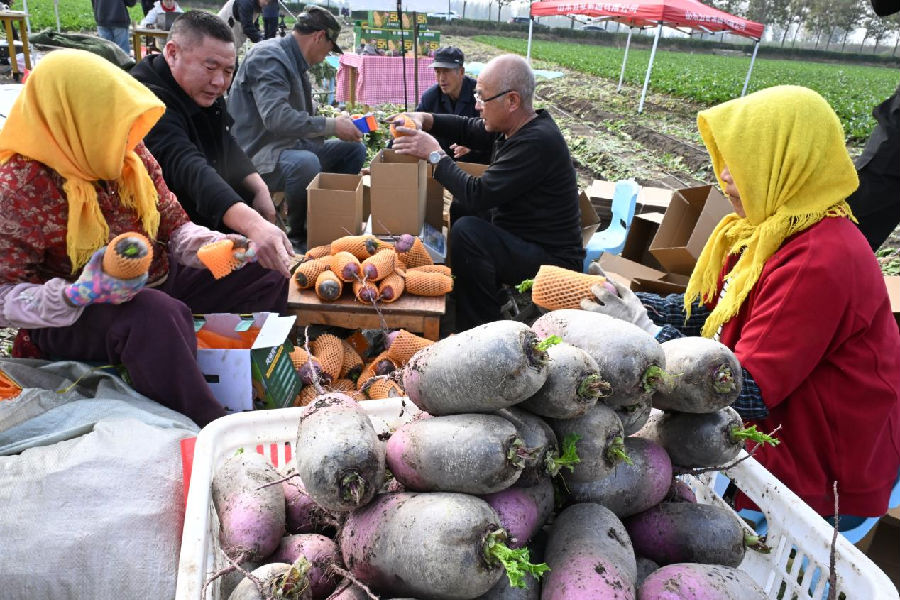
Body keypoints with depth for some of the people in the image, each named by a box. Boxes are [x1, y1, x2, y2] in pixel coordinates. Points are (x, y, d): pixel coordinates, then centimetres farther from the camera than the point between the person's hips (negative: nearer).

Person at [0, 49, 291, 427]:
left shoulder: (130, 154, -2)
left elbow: (174, 225, 5)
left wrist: (215, 247, -17)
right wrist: (77, 295, -35)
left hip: (157, 285, 7)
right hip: (71, 321, -6)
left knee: (266, 274, -1)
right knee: (156, 314, -41)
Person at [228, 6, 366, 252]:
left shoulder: (296, 62, 15)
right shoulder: (268, 57, -15)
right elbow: (276, 117, -29)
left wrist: (338, 123, 5)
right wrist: (332, 125, -23)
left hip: (291, 146, 10)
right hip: (259, 153, -10)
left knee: (354, 149, 7)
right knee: (305, 163, -39)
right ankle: (300, 237, -16)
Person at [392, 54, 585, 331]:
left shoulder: (536, 142, -27)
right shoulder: (517, 126, 2)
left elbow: (477, 194, -28)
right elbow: (468, 129, 15)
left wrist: (435, 154, -17)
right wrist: (424, 120, -2)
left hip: (552, 259, -10)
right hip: (521, 236, 10)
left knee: (467, 230, -26)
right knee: (461, 207, 14)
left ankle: (480, 328, -10)